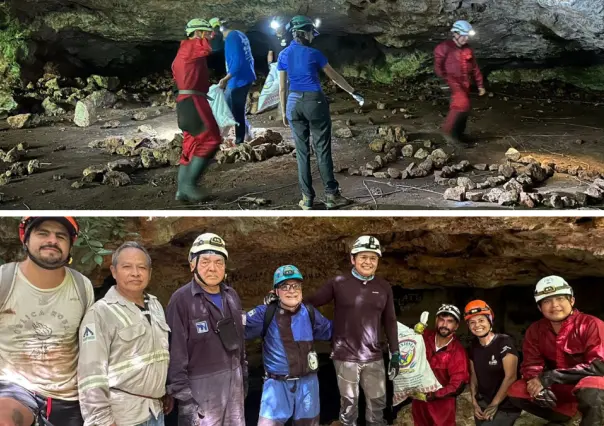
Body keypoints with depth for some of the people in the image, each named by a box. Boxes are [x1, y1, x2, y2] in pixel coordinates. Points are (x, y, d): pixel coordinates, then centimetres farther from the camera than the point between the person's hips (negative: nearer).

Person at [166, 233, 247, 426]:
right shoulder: (182, 299, -13)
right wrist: (184, 397, -17)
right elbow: (176, 352, -15)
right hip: (201, 385, -6)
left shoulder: (231, 296, 9)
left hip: (234, 381, 7)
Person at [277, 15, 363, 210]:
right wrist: (354, 92, 13)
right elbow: (334, 76, 3)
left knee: (302, 151, 6)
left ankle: (307, 198, 7)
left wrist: (284, 112, 14)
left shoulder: (284, 55, 4)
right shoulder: (314, 53, -6)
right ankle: (331, 195, 5)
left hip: (294, 103, 4)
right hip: (314, 102, -4)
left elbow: (282, 87, 6)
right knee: (322, 150, 2)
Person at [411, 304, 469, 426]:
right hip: (418, 399, 4)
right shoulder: (424, 336, -8)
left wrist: (430, 396, -23)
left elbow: (457, 385, -21)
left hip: (442, 404, -4)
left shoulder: (458, 352, -19)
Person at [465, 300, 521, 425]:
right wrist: (474, 402, -1)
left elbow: (510, 377, -18)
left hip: (505, 407, -6)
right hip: (482, 405, 6)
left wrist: (494, 405, -15)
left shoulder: (504, 342, -16)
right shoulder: (474, 346, 3)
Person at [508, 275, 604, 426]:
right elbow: (531, 364, -2)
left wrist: (551, 376, -31)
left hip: (590, 387, -5)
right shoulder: (535, 330, -2)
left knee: (591, 391, -39)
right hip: (557, 388, 6)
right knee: (515, 392, -13)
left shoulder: (591, 325, -19)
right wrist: (538, 384, -28)